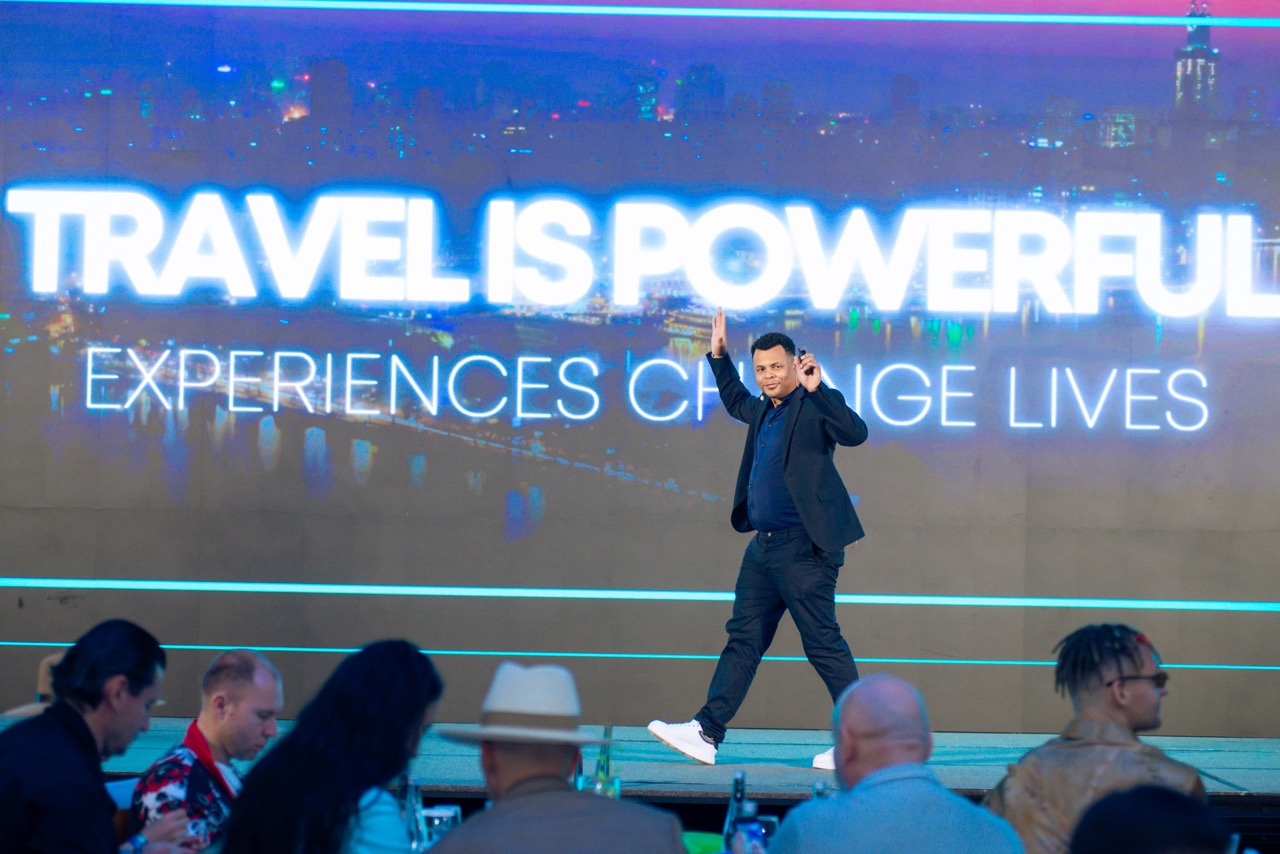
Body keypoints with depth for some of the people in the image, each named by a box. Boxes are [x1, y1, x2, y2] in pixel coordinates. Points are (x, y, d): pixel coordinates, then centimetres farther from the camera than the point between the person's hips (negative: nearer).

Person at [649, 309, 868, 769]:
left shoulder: (816, 404, -7)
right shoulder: (764, 409, 17)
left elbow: (856, 433, -25)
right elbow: (736, 402, 40)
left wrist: (817, 389, -31)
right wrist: (719, 357, 33)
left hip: (804, 549, -8)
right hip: (764, 547, 9)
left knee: (823, 643, -5)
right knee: (743, 638, 9)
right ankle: (706, 733, 10)